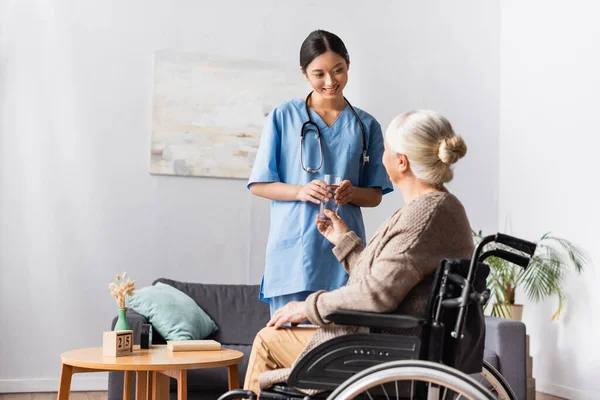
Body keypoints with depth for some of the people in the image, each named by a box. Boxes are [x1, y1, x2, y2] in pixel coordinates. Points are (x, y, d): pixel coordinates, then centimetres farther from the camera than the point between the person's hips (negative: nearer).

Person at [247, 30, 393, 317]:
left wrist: (352, 193, -11)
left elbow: (375, 195, 11)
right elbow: (258, 184, 3)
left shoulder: (366, 125, 10)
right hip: (292, 249, -2)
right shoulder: (284, 117, 3)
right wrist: (301, 191, -14)